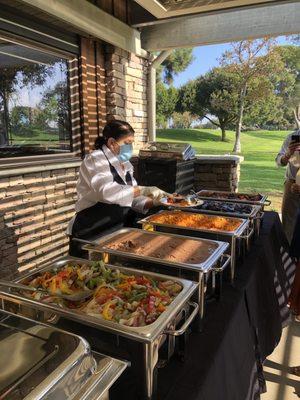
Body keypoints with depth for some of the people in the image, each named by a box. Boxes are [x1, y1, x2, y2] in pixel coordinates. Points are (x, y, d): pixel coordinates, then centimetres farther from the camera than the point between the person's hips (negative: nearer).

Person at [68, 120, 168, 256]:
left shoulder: (125, 165, 10)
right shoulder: (95, 160, -14)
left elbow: (132, 198, 8)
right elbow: (107, 191, -32)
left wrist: (154, 202, -8)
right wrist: (143, 190, -34)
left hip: (117, 233, 7)